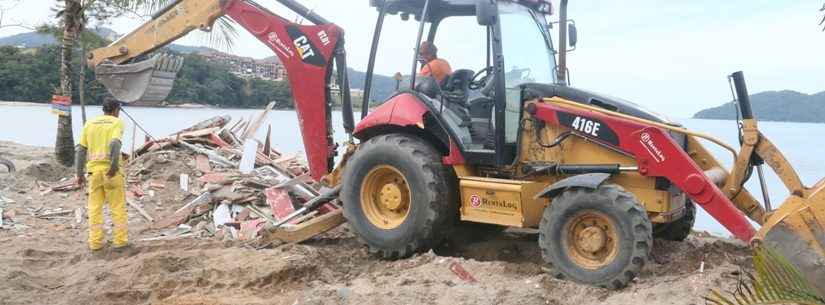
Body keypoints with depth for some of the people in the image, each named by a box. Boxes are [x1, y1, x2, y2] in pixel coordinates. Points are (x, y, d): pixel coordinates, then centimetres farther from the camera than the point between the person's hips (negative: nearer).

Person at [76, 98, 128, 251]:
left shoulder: (89, 123, 11)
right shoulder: (117, 123, -1)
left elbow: (81, 149, 8)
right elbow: (115, 143, -21)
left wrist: (80, 173, 12)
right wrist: (114, 165, -20)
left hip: (94, 170, 4)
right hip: (111, 171, -4)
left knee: (95, 208, 9)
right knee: (118, 206, 5)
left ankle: (95, 242, 10)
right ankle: (120, 240, 7)